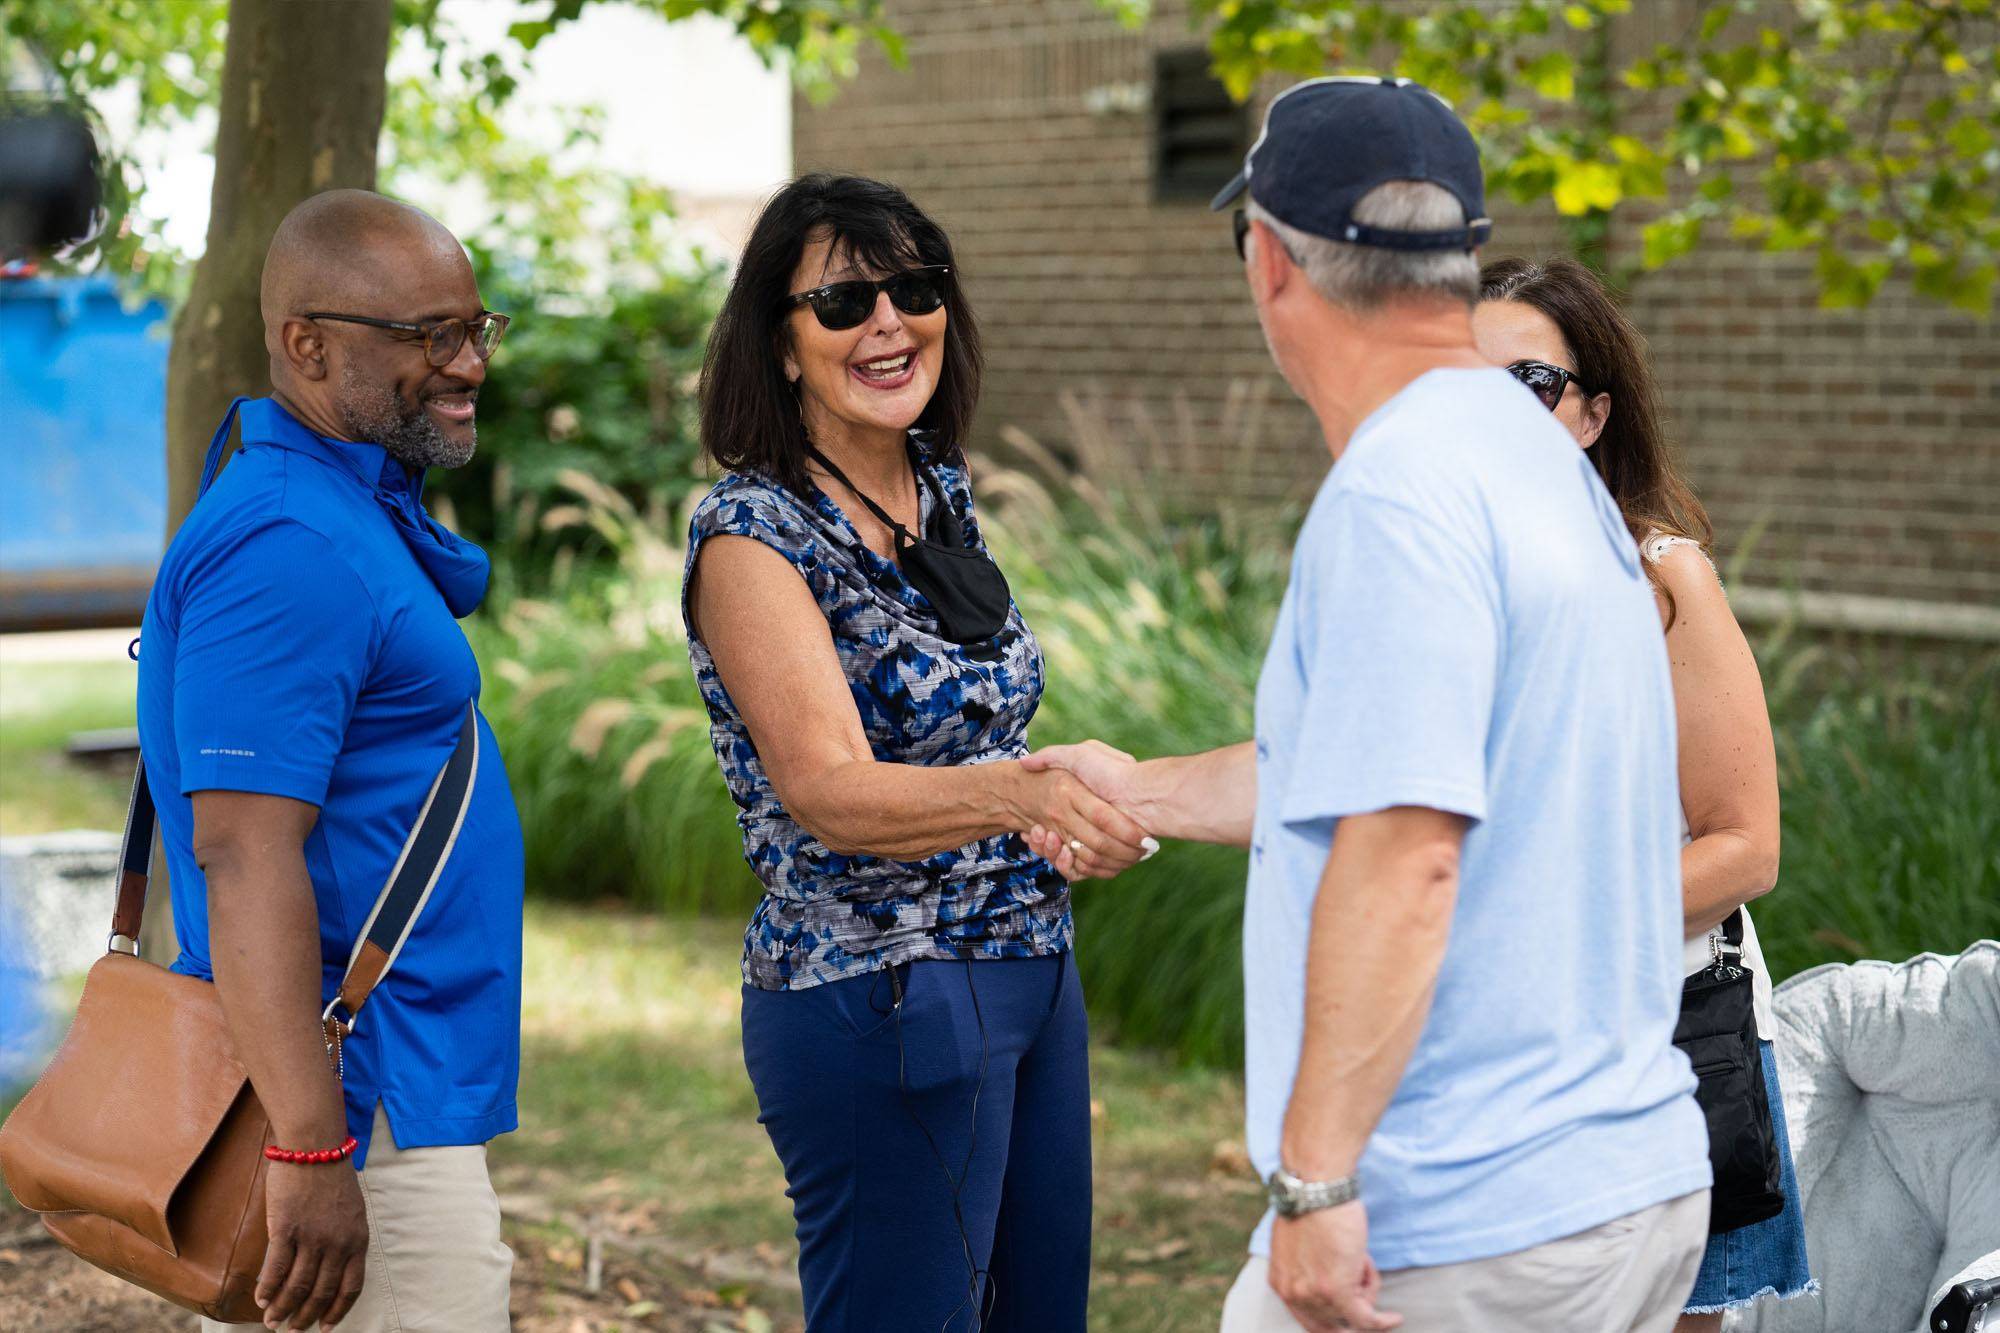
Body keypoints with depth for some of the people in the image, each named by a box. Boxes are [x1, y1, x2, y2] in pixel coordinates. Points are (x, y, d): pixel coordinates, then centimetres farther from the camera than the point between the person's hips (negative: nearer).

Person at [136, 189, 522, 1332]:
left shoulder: (359, 512, 15)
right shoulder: (290, 550, -18)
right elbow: (244, 856, -25)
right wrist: (308, 1152, -28)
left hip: (410, 1092, 10)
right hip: (367, 1116, -10)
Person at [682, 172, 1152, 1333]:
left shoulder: (945, 491, 7)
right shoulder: (751, 536, -15)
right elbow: (827, 789, -26)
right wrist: (1016, 795, -42)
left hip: (1031, 971, 8)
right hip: (879, 1006, -8)